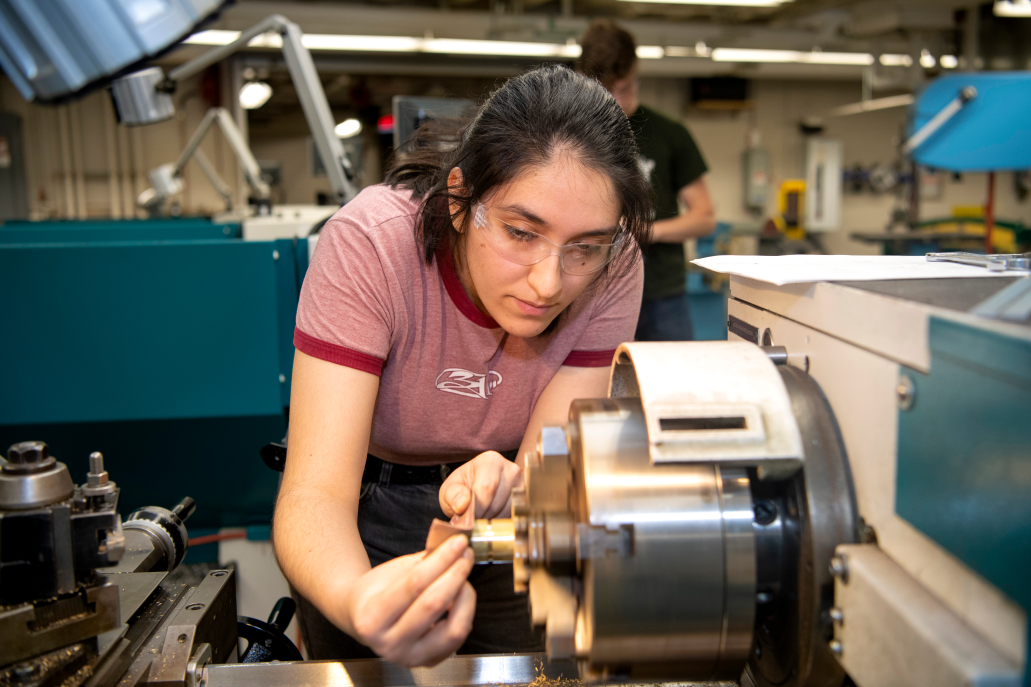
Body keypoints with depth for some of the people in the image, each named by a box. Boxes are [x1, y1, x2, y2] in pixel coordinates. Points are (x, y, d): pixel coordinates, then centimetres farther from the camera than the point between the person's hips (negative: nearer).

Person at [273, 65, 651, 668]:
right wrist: (354, 598, -53)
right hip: (373, 500, -1)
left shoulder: (613, 267, -21)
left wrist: (510, 484, -43)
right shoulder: (369, 244, -29)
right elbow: (316, 490, -33)